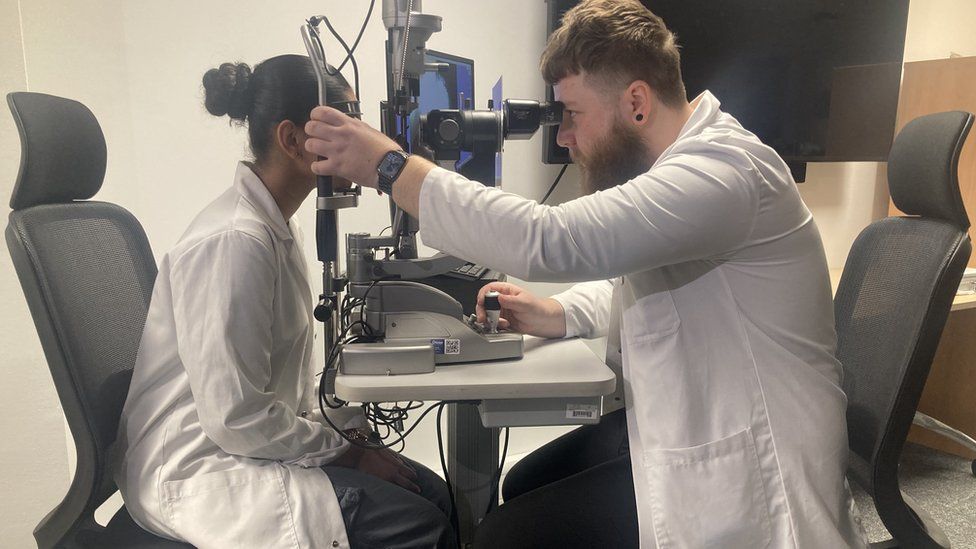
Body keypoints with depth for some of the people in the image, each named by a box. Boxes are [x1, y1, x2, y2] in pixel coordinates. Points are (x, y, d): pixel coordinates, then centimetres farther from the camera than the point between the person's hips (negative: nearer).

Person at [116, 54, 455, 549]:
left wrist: (346, 426, 2)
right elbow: (235, 418, -24)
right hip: (198, 473, -9)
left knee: (435, 495, -1)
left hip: (252, 443, 9)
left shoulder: (277, 226, 6)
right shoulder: (233, 242, -24)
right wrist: (343, 451, -14)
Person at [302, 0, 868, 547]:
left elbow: (549, 239, -35)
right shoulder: (681, 164, 6)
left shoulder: (724, 170, -26)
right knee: (526, 488, 14)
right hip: (683, 423, 9)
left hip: (738, 466, -9)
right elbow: (627, 281, 19)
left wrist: (391, 166, -27)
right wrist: (551, 314, 0)